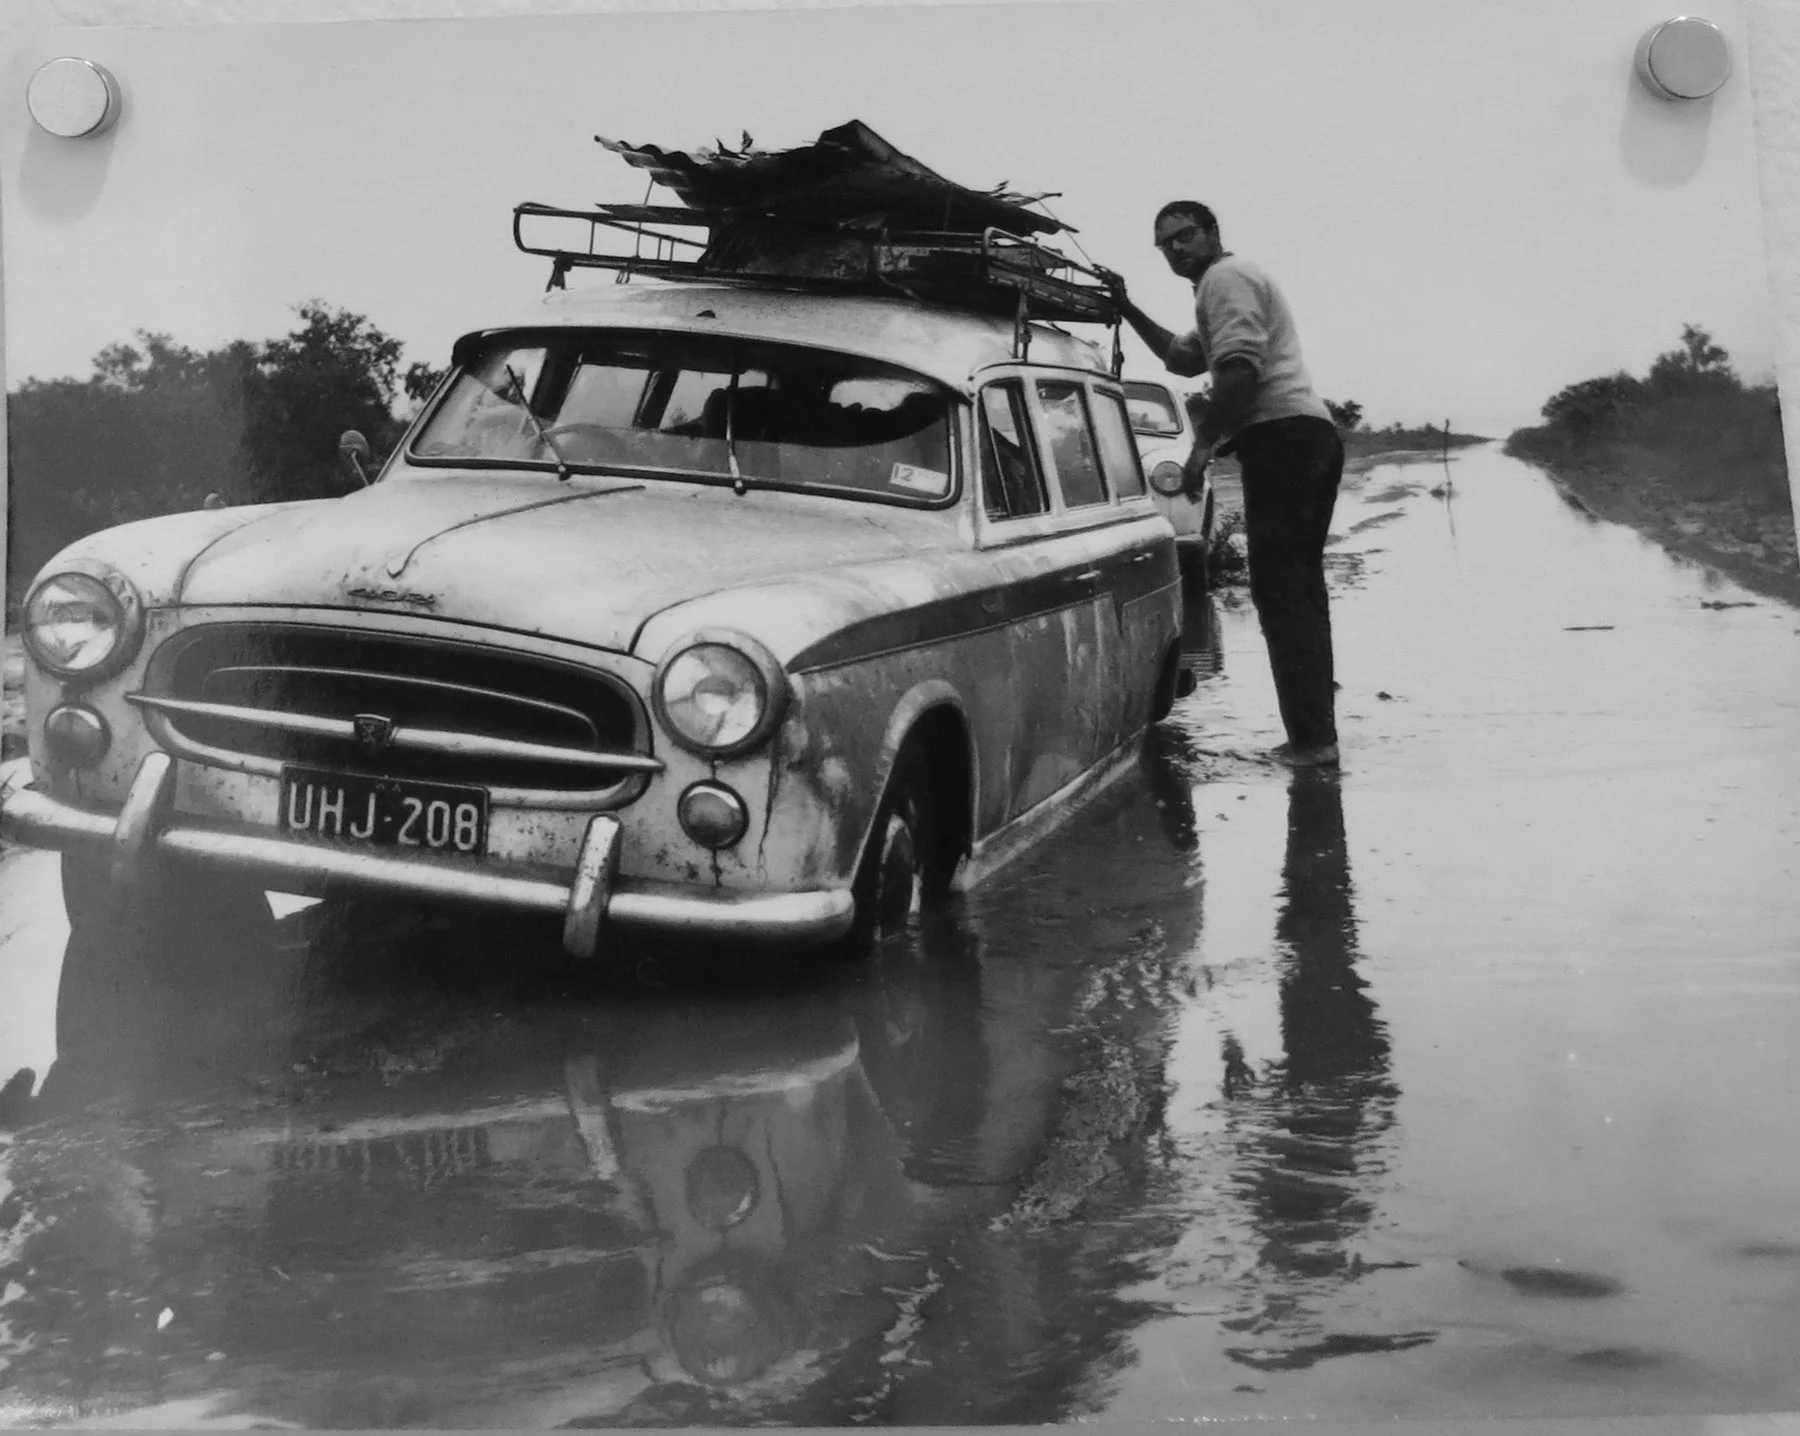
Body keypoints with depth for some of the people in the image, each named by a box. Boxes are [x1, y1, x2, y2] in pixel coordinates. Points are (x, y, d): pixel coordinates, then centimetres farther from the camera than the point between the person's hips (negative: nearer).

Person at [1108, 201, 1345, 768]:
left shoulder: (1225, 277, -3)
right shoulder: (1237, 280, 30)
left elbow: (1240, 368, -18)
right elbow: (1182, 357, 37)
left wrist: (1203, 442, -14)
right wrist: (1126, 307, 32)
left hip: (1281, 434, -11)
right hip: (1312, 434, 11)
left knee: (1280, 588, -13)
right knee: (1300, 586, 13)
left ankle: (1310, 737, -17)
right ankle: (1317, 732, 16)